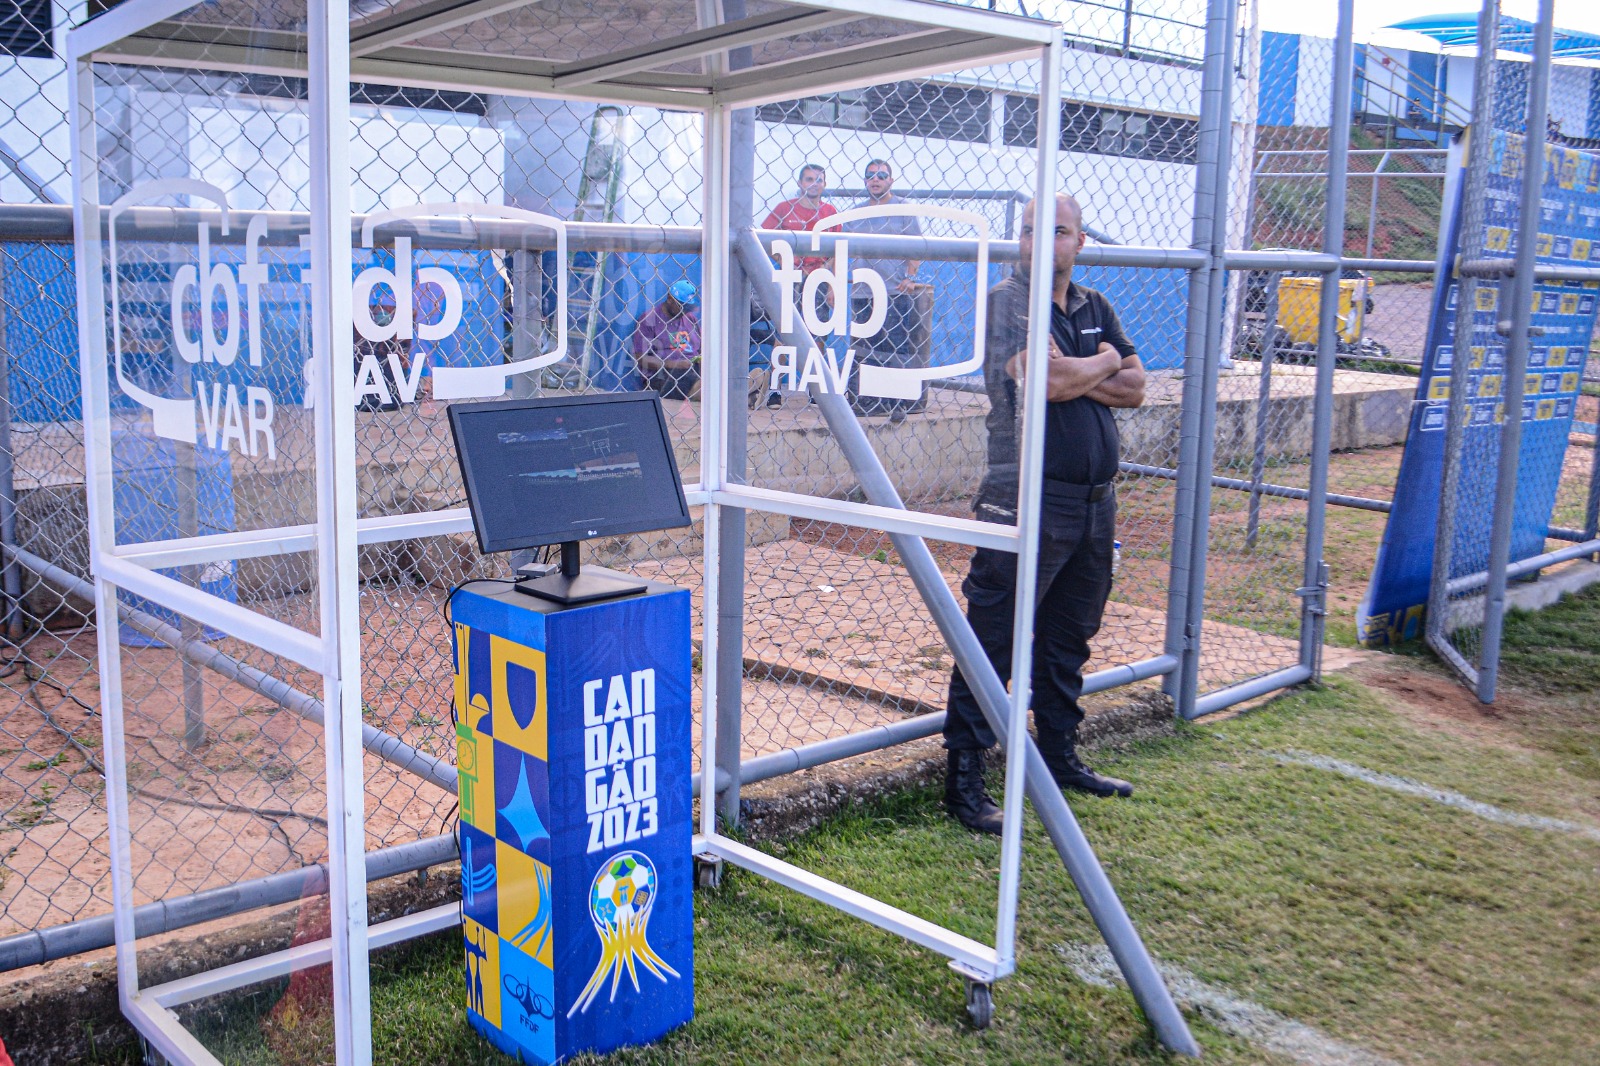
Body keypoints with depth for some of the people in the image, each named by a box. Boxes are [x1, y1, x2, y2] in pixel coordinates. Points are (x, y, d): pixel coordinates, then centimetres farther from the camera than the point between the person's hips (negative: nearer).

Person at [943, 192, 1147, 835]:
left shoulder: (1095, 308, 15)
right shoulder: (1007, 301, -7)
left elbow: (1134, 388, 7)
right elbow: (1049, 381, -20)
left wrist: (1076, 377, -10)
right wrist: (1104, 362, -1)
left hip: (1094, 501, 8)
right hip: (1026, 499, -7)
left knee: (1068, 641, 17)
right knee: (993, 643, -5)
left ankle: (1060, 758, 31)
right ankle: (963, 781, 1)